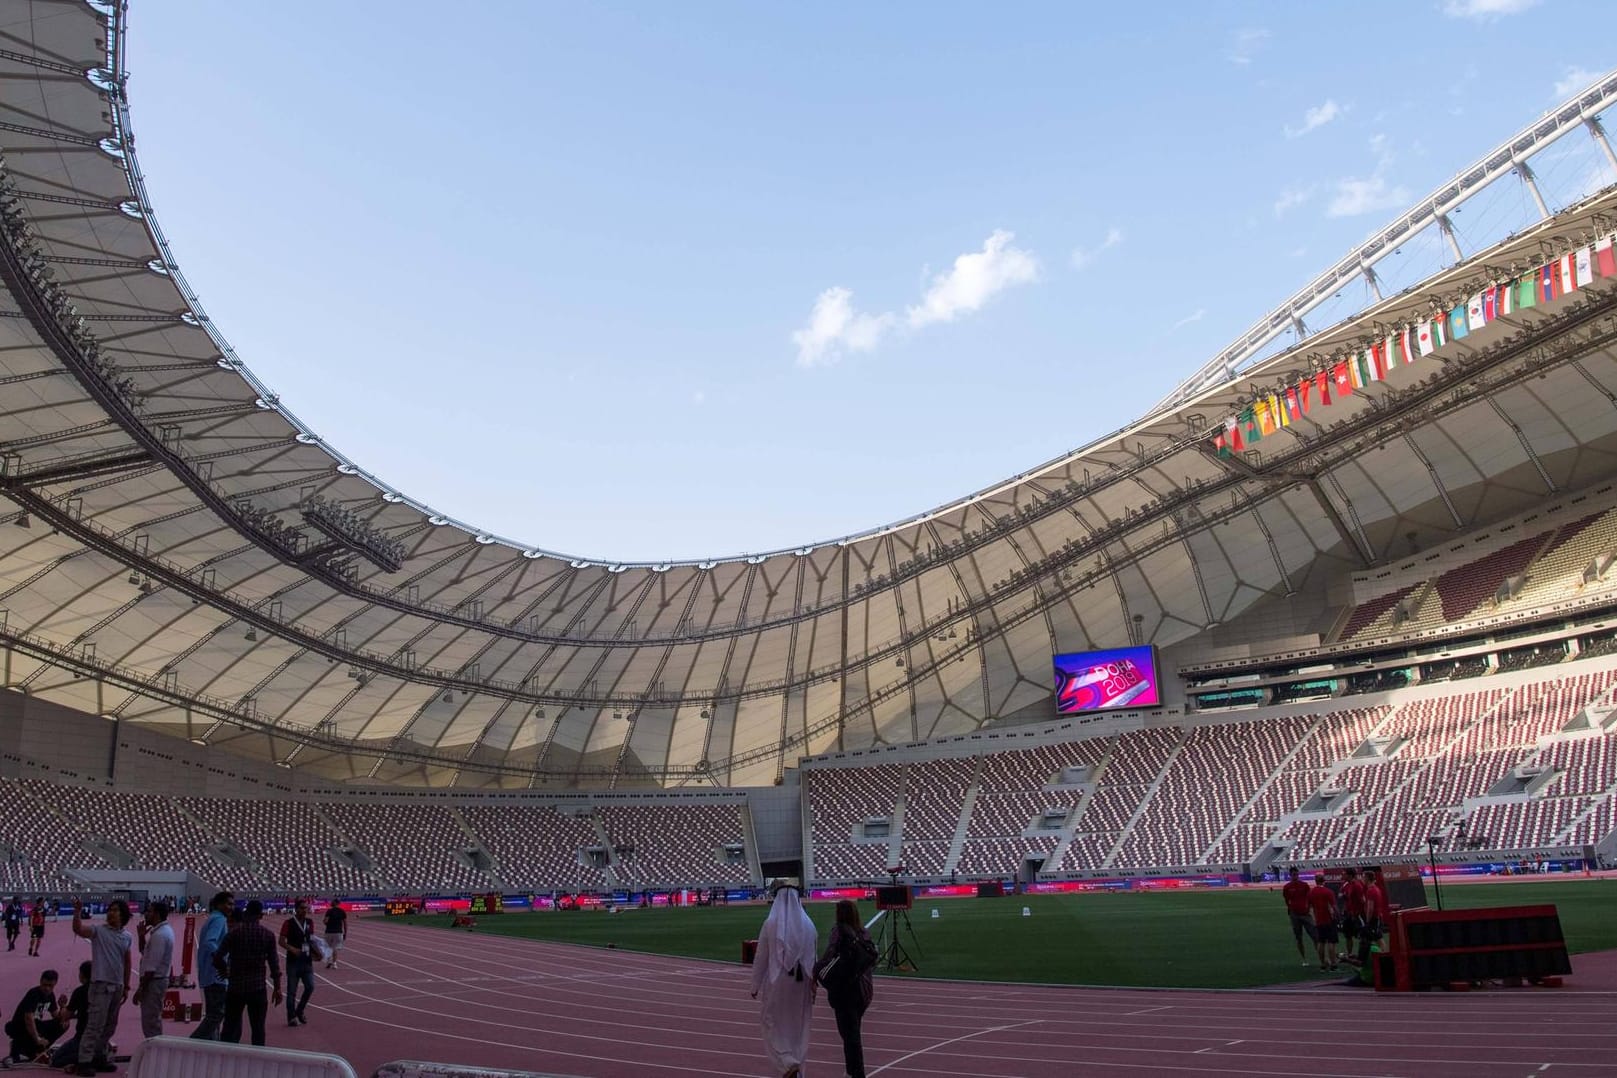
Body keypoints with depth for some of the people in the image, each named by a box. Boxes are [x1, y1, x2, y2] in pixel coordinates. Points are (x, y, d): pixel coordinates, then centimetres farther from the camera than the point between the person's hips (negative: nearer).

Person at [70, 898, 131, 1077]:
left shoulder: (127, 937, 9)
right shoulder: (98, 931, -5)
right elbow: (78, 929, -26)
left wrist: (126, 987, 15)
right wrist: (77, 913, -41)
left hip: (117, 986, 6)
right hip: (100, 984, -6)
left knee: (110, 1026, 13)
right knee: (95, 1025, -9)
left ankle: (99, 1058, 24)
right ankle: (85, 1061, -3)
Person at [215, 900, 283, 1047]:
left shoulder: (234, 933, -5)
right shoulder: (268, 935, -2)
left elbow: (218, 957, -8)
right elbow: (274, 963, -1)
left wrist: (224, 970, 13)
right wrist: (277, 988, 5)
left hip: (236, 987, 0)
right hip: (258, 988, 0)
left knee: (230, 1027, 9)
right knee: (258, 1029, 8)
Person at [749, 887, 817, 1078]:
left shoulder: (770, 924, -9)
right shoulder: (808, 925, 0)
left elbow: (760, 958, -5)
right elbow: (813, 958, 4)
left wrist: (755, 985, 4)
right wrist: (813, 984, 13)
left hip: (777, 982, -3)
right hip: (801, 983, 3)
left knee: (774, 1026, 7)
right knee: (798, 1027, 15)